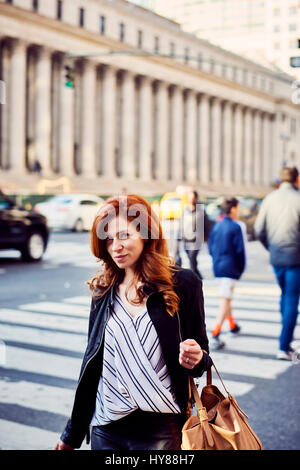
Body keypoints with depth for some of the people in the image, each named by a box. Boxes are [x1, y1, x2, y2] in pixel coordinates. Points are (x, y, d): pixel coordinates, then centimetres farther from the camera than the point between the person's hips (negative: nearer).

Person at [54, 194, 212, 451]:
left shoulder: (182, 284, -5)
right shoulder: (103, 290, 5)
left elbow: (201, 360, 2)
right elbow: (92, 362, 12)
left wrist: (196, 359, -22)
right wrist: (72, 434, 15)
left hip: (161, 429, -3)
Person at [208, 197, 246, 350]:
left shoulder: (216, 226, 9)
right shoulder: (235, 227, -12)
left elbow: (210, 247, 13)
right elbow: (240, 250, -12)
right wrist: (241, 269, 0)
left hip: (217, 267, 7)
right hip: (230, 268, -7)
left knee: (226, 298, 23)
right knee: (225, 301, -8)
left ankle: (232, 325, 41)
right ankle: (215, 335, -15)